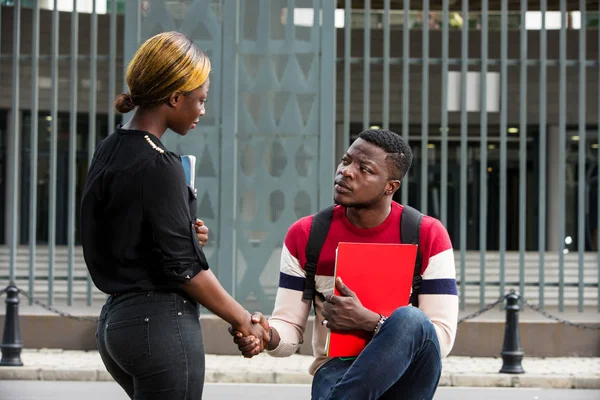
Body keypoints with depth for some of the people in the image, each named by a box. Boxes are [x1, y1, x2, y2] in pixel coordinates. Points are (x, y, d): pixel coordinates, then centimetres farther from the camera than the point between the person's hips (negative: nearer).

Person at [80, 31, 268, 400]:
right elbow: (181, 267, -16)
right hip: (162, 324, -9)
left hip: (115, 319, 9)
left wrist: (186, 233, 9)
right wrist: (242, 320, -7)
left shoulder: (109, 152, 11)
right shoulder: (158, 165, -15)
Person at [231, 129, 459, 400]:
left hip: (407, 373, 1)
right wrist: (269, 336, -24)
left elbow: (442, 337, -10)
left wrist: (366, 321, -23)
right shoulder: (304, 235, 1)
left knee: (411, 320, -35)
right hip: (338, 370, -1)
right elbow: (290, 330, 1)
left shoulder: (428, 236, -5)